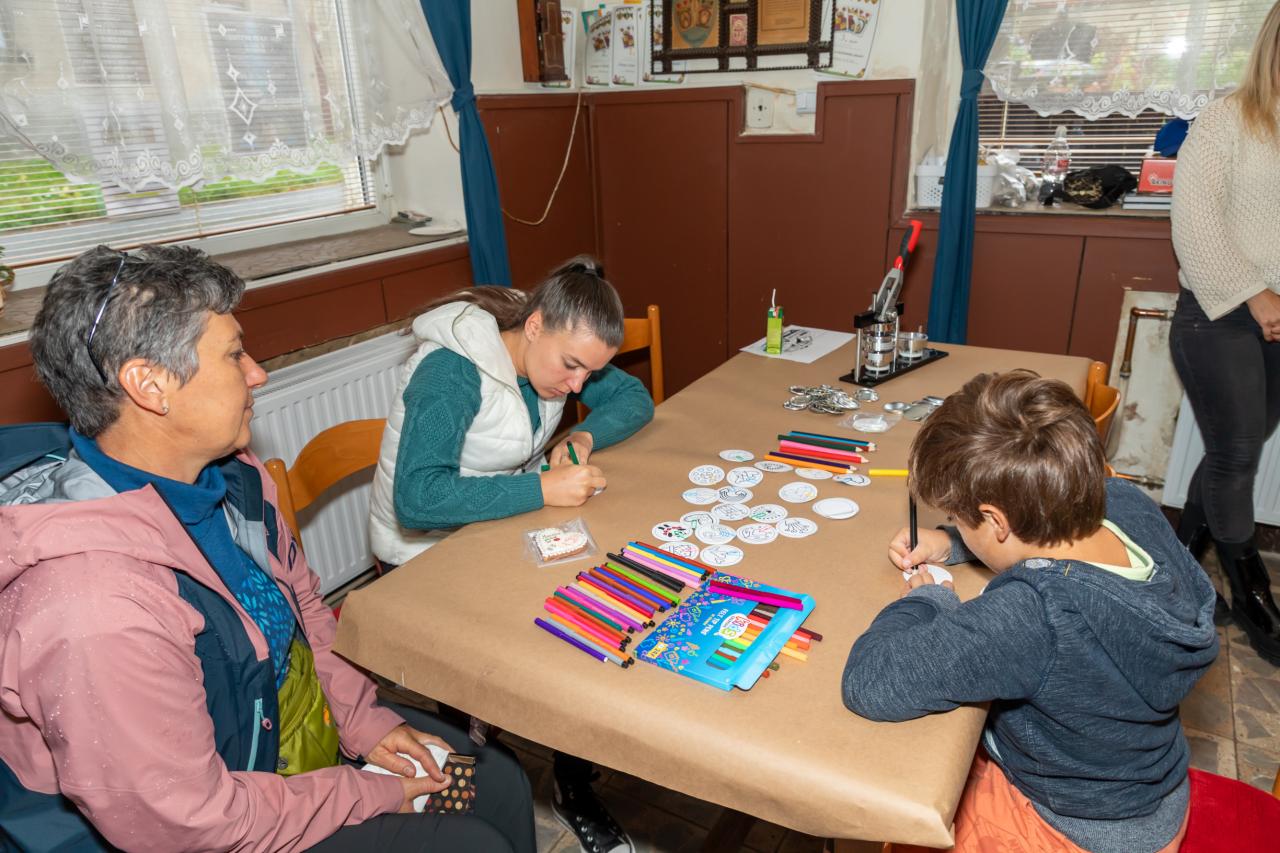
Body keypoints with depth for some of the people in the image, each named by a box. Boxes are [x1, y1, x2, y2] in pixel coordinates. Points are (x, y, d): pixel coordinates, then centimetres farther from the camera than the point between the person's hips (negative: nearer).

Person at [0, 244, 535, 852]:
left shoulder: (224, 473, -8)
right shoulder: (96, 610, -36)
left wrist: (362, 718, -1)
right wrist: (372, 796, -15)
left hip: (307, 718, 7)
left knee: (502, 785, 8)